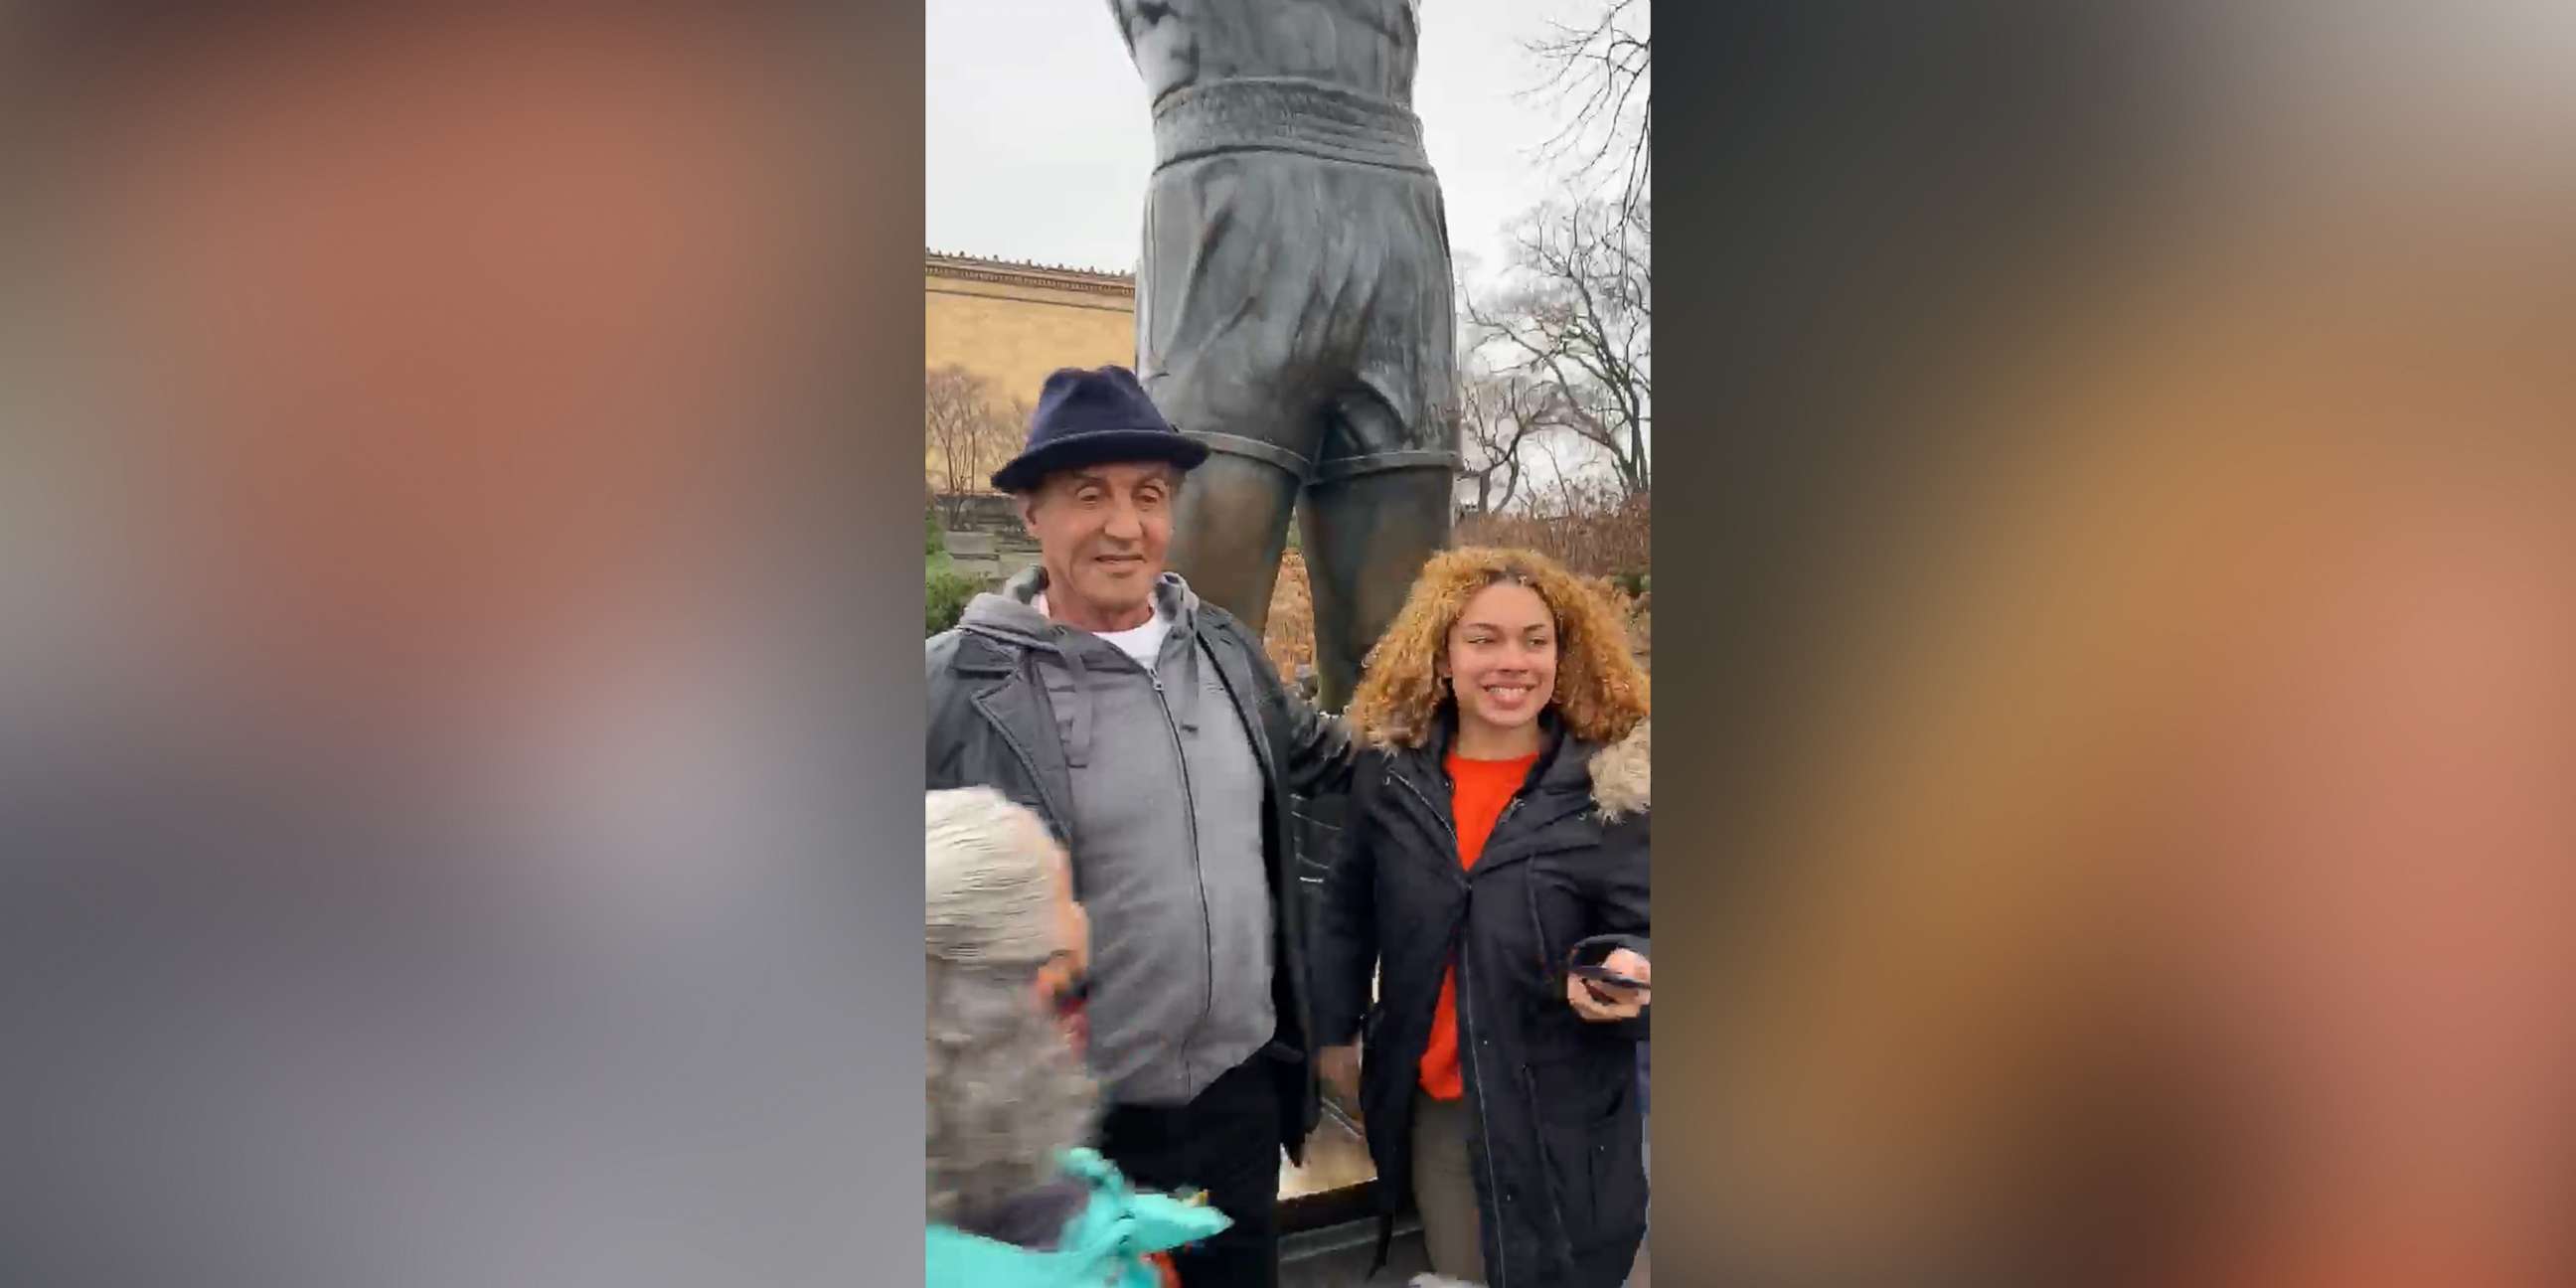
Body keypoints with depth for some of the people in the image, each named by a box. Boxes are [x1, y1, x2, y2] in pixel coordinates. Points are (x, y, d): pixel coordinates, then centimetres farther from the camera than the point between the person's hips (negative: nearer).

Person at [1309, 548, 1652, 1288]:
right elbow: (1348, 912, 11)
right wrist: (1336, 1031, 15)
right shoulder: (1393, 772, -2)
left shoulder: (1614, 784, -11)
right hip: (1432, 1103, 3)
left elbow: (1644, 935, -10)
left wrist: (1630, 972, -31)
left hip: (1561, 1117, -3)